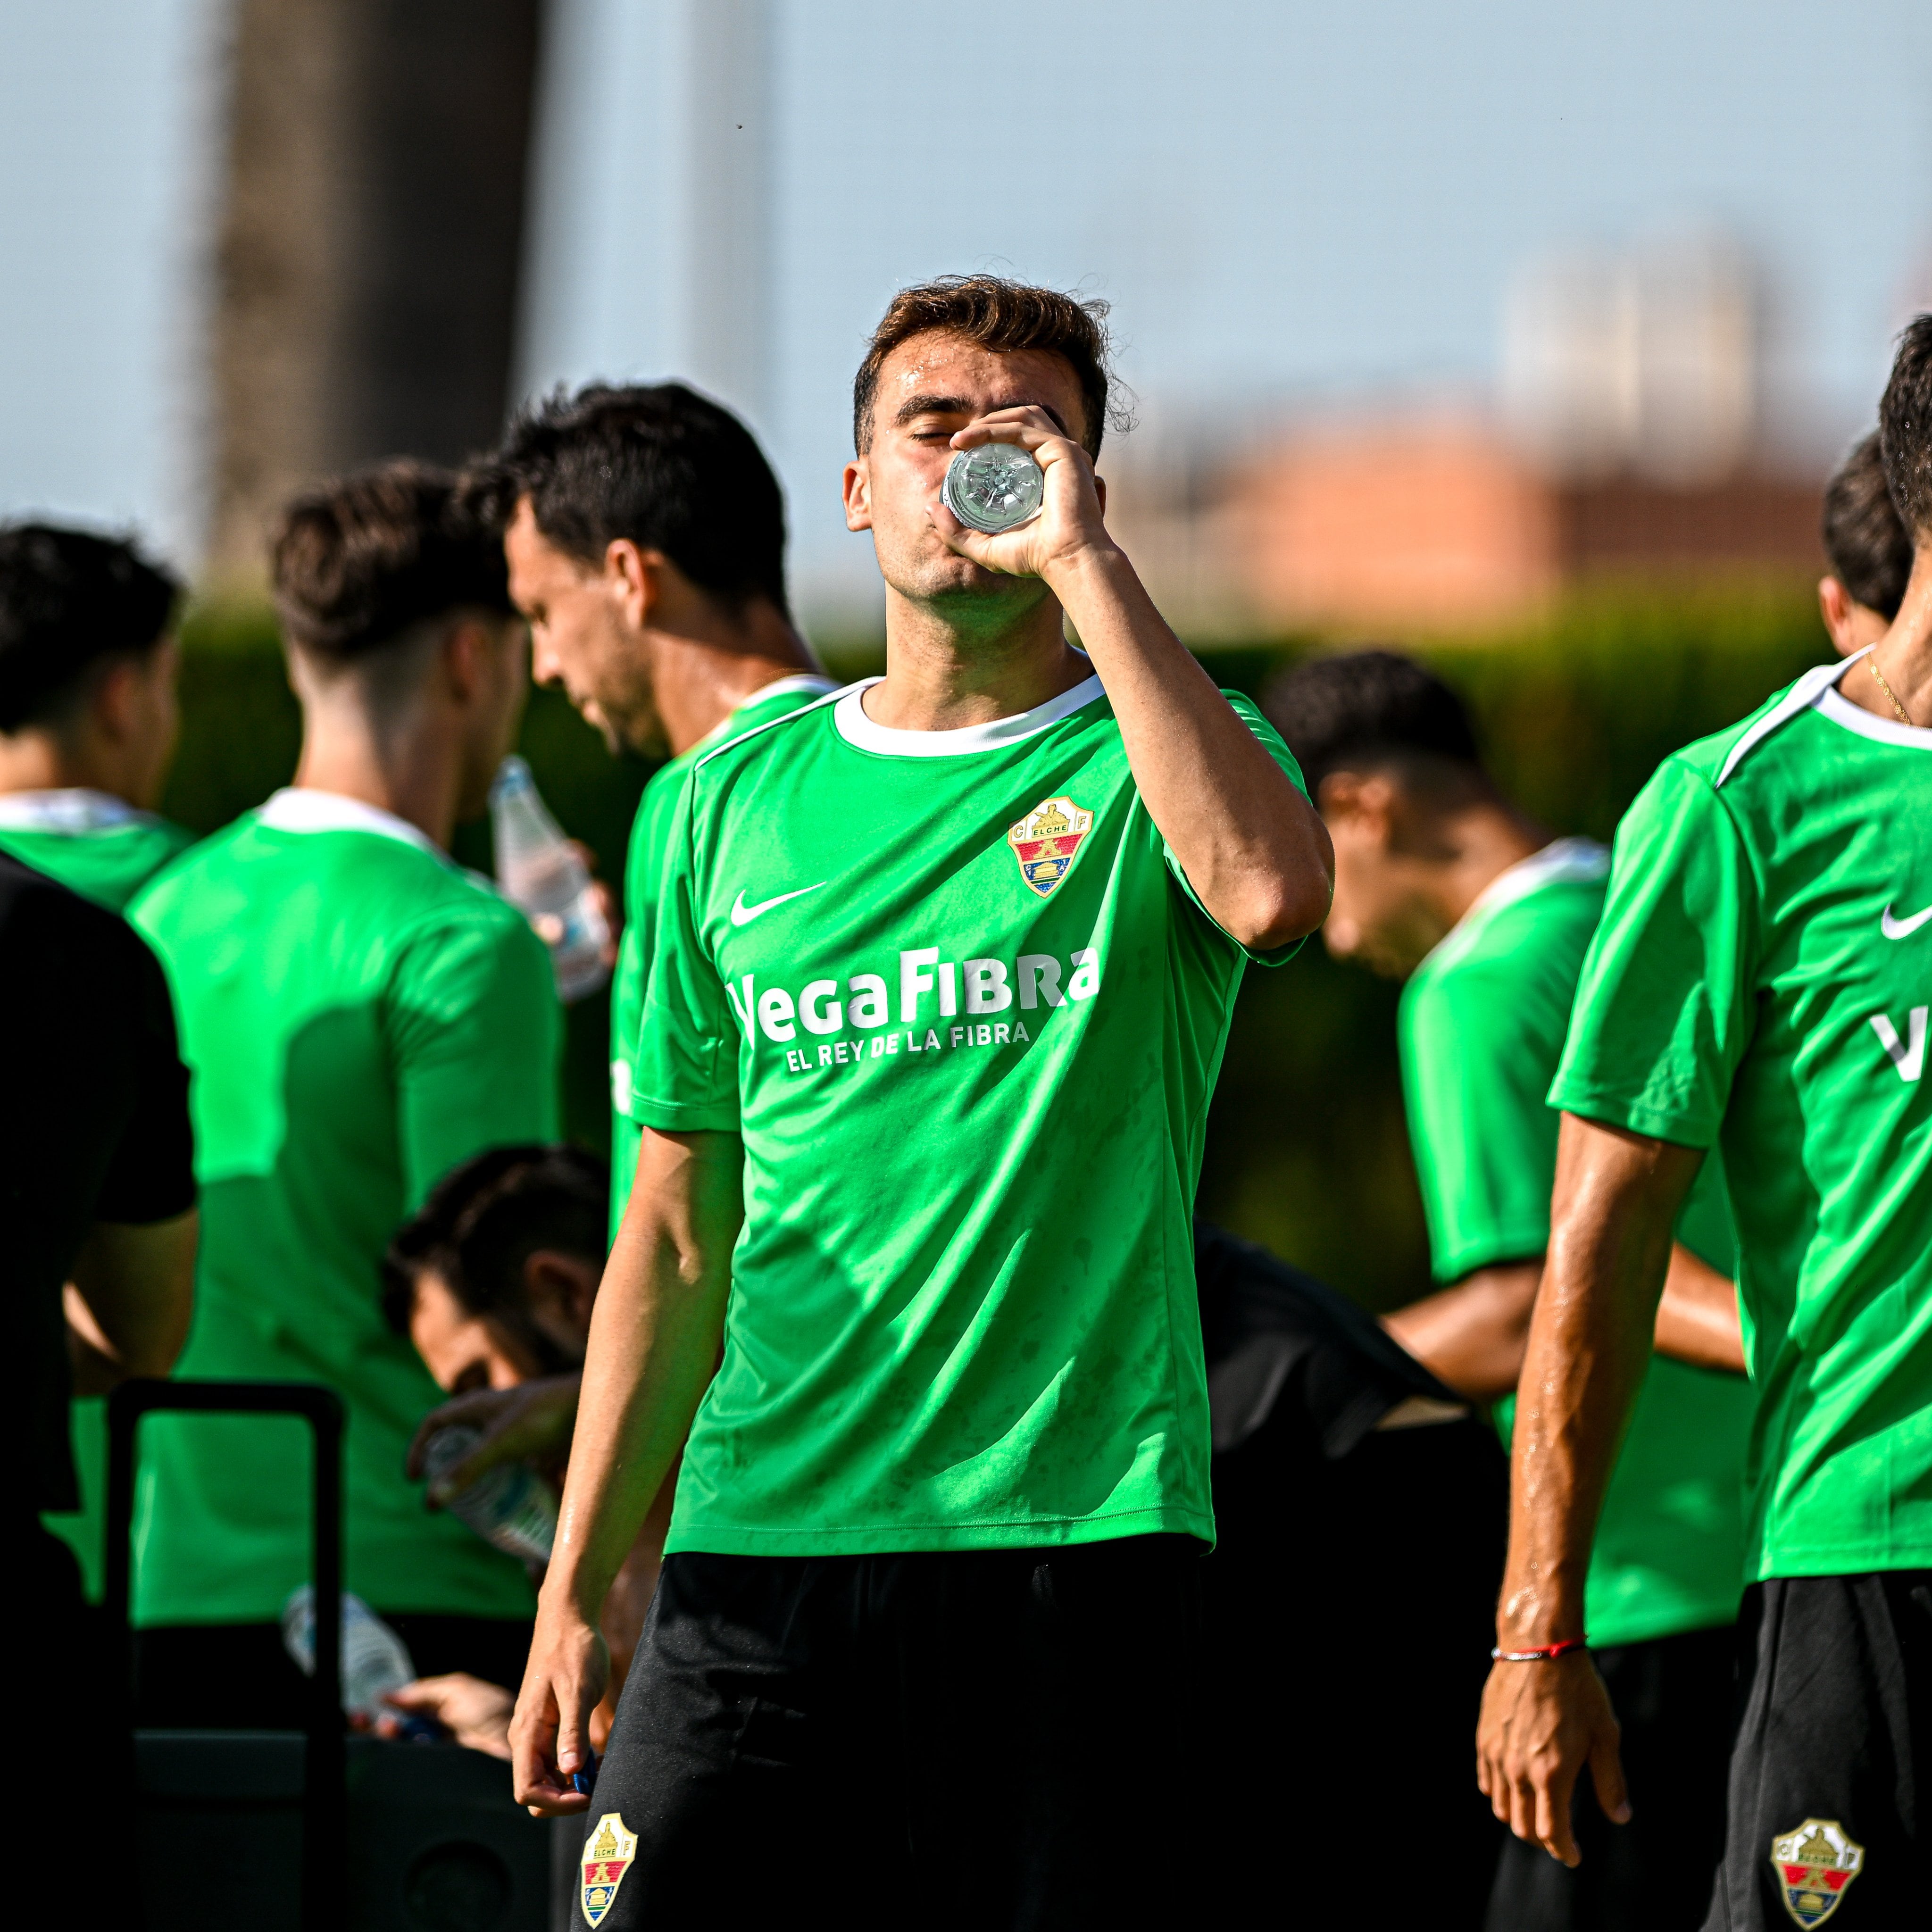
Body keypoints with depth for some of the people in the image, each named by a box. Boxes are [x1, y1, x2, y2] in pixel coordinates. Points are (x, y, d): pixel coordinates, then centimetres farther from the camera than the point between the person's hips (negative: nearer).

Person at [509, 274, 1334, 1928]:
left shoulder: (1152, 758, 4)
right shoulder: (740, 802, 13)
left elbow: (1271, 894, -23)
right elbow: (679, 1229, 15)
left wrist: (1083, 562, -17)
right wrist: (575, 1591, 10)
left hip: (1078, 1532, -2)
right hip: (762, 1541, 2)